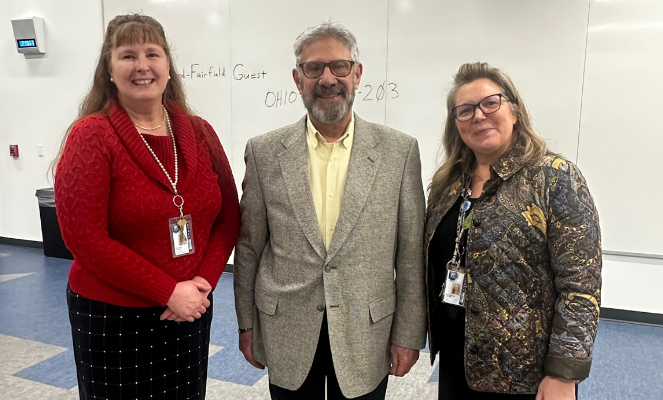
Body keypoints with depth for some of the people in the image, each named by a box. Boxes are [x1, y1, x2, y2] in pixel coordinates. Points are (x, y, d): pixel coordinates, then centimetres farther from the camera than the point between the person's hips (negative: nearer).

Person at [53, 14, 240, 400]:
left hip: (190, 311, 4)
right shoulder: (92, 135, -10)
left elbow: (228, 216, 3)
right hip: (112, 318, -3)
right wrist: (168, 292, -16)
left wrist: (204, 281, -10)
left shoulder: (199, 132, 1)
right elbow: (85, 237, -15)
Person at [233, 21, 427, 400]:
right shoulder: (264, 152, -4)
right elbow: (249, 247, 3)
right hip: (287, 336, 1)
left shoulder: (400, 151, -6)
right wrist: (247, 324, 6)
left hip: (366, 336, 0)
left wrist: (409, 334, -1)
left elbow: (411, 254, -3)